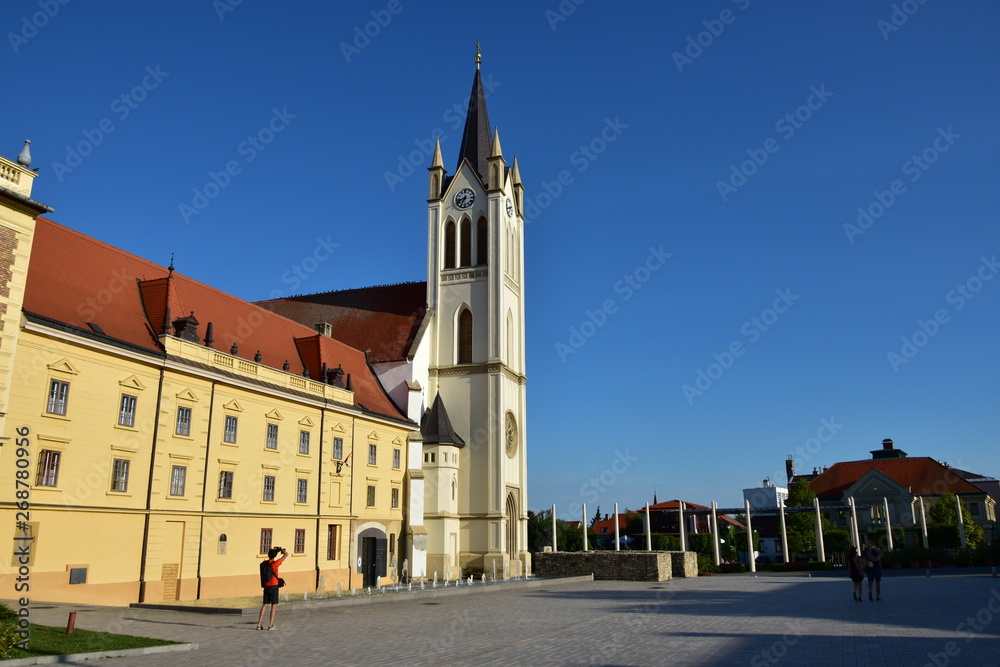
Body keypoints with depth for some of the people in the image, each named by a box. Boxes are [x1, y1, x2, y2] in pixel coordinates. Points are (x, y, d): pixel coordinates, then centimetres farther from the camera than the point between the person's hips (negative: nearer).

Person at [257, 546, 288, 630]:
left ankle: (259, 624, 6)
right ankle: (271, 625, -6)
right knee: (274, 605, -1)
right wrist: (280, 549, 8)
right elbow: (286, 554, -6)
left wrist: (273, 550, 25)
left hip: (266, 586, 5)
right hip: (274, 586, -5)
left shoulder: (264, 564, 4)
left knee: (265, 605, 10)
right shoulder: (275, 563, -11)